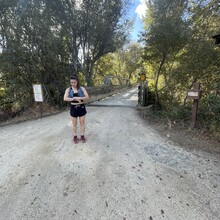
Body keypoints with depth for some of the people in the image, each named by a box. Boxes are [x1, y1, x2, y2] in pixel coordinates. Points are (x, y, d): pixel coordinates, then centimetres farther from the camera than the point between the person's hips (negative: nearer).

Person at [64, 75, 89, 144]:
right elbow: (65, 98, -15)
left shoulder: (82, 88, -3)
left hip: (81, 107, 0)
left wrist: (79, 98, -23)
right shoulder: (68, 89, -2)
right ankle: (75, 136, 27)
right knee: (74, 124, 11)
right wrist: (75, 98, -22)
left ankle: (82, 136, 24)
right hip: (73, 108, 0)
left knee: (82, 122, 8)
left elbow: (87, 97, -9)